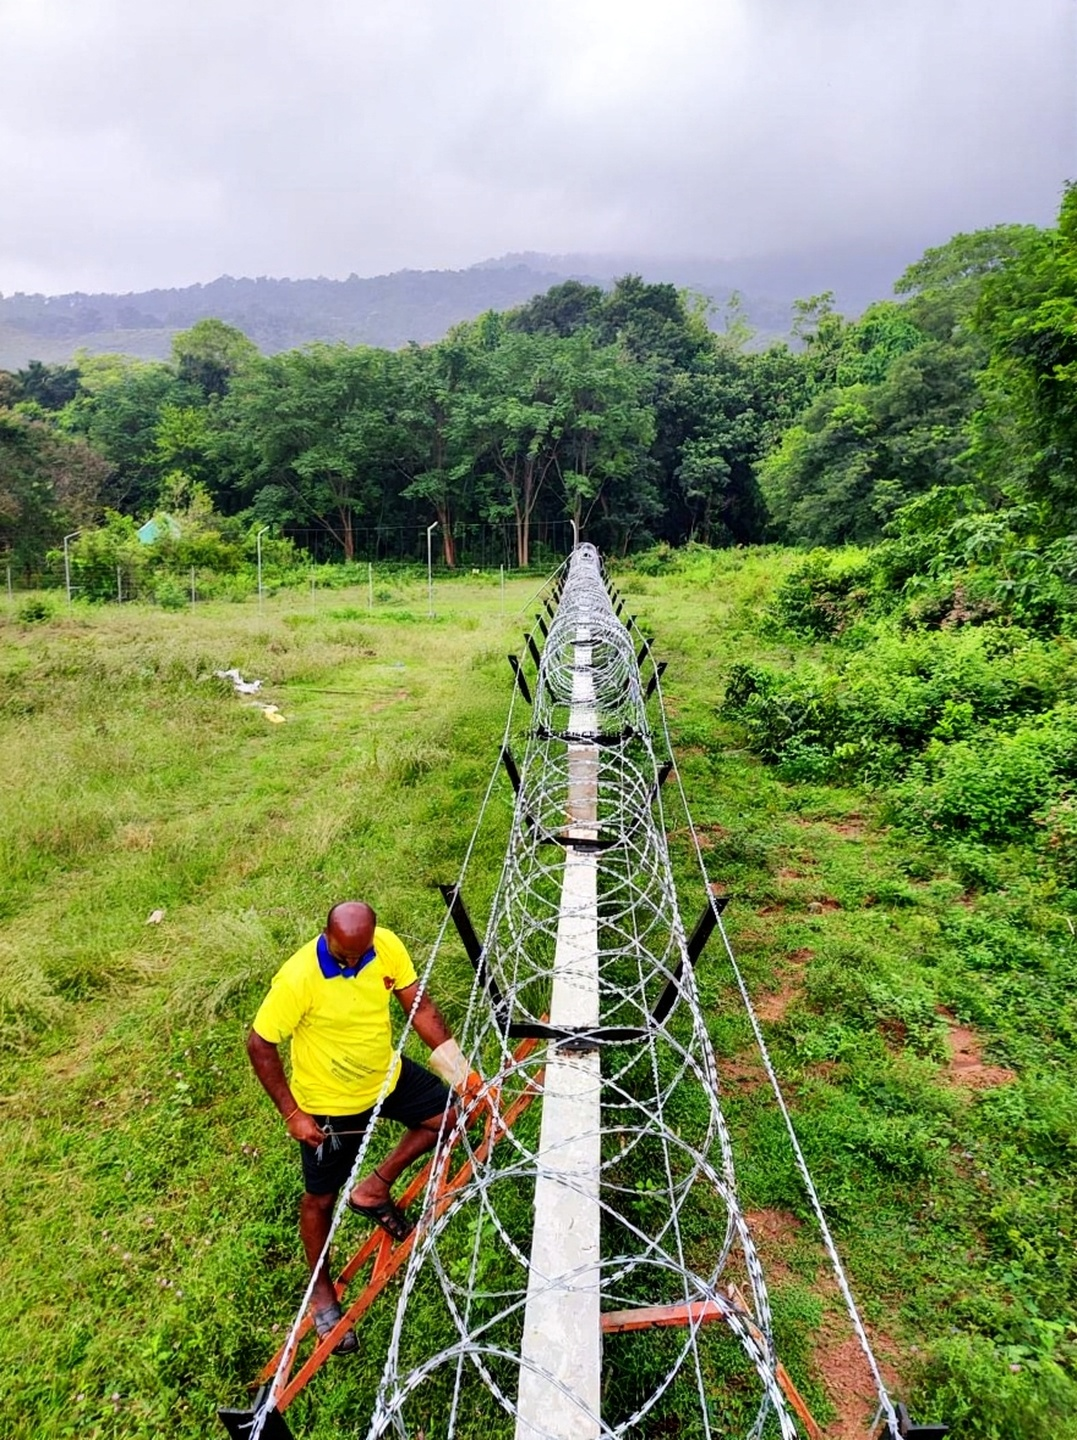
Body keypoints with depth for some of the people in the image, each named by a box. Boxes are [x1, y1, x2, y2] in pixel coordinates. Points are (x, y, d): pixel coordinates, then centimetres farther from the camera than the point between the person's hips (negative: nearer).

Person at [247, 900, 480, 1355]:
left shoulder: (387, 946, -21)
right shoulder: (298, 979, -34)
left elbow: (419, 1007, -10)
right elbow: (259, 1045, -22)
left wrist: (459, 1070, -12)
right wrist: (292, 1115, -19)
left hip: (387, 1074, 4)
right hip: (329, 1104, -4)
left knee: (447, 1112, 7)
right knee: (321, 1198, 14)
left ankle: (374, 1190, 21)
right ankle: (321, 1292, 42)